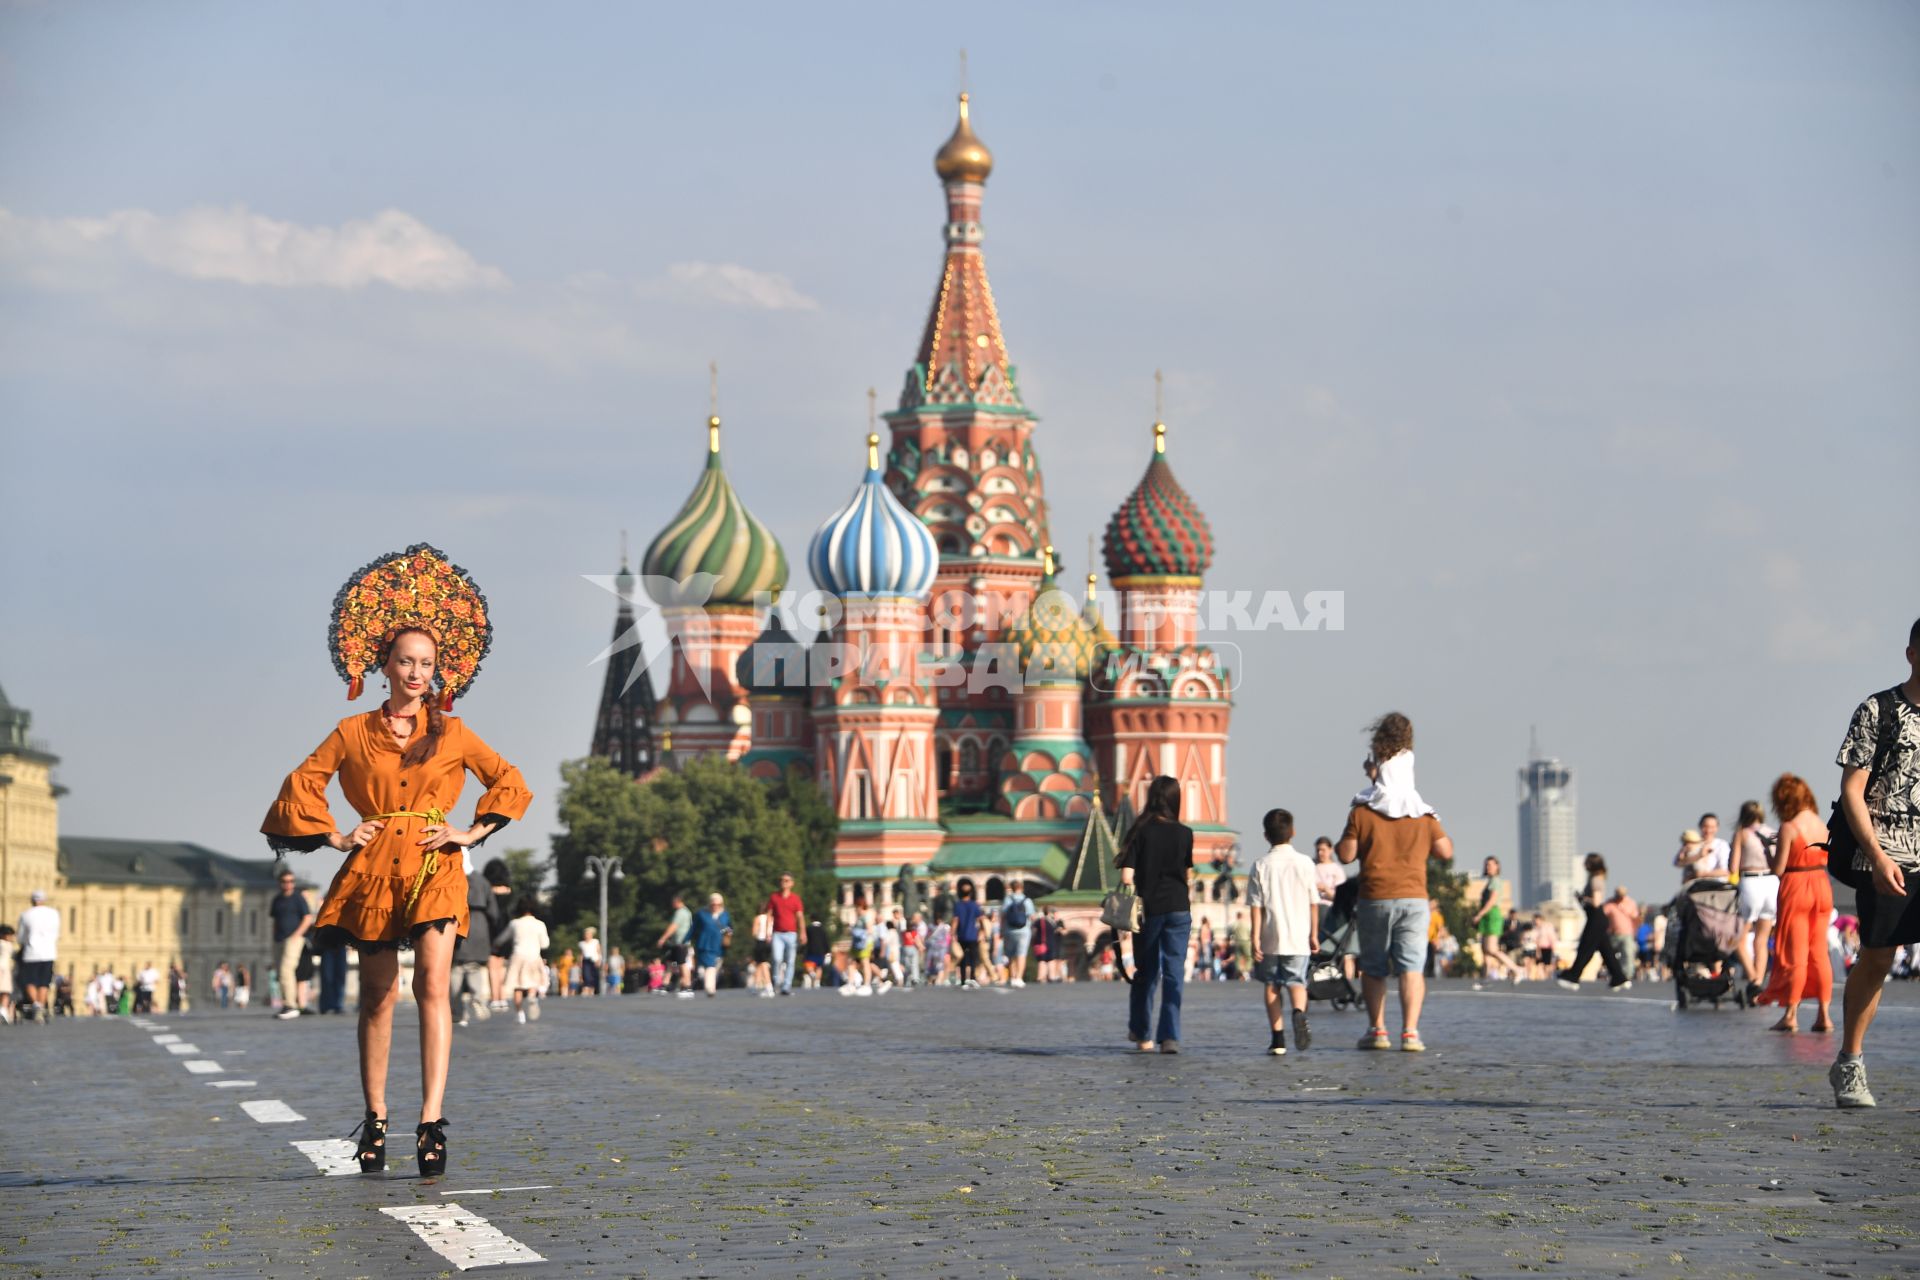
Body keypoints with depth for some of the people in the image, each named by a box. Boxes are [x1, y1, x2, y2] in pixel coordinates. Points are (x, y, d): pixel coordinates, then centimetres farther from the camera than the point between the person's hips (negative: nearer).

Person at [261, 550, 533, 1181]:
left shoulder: (452, 733, 8)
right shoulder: (353, 733, 8)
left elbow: (511, 784, 14)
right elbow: (299, 786, 12)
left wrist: (473, 832, 4)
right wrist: (335, 836, 4)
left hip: (435, 868, -1)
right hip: (373, 869, 1)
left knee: (432, 984, -17)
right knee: (377, 997, 6)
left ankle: (432, 1121, -24)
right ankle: (375, 1119, 20)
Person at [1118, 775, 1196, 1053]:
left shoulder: (1140, 831, -6)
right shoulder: (1184, 834, 0)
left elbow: (1127, 875, -11)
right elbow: (1188, 874, 11)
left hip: (1148, 908, 0)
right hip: (1178, 909, 0)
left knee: (1146, 972, 14)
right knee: (1174, 973, 0)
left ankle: (1140, 1033, 25)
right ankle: (1170, 1036, -10)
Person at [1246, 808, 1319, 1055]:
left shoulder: (1261, 866, -2)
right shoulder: (1304, 863, 1)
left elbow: (1256, 905, -5)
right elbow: (1313, 903, 3)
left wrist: (1255, 937, -3)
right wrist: (1314, 934, 11)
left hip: (1270, 939, 0)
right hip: (1298, 937, 0)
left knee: (1272, 985, 10)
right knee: (1296, 981, 4)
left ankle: (1277, 1037, 7)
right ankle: (1299, 1012, -29)